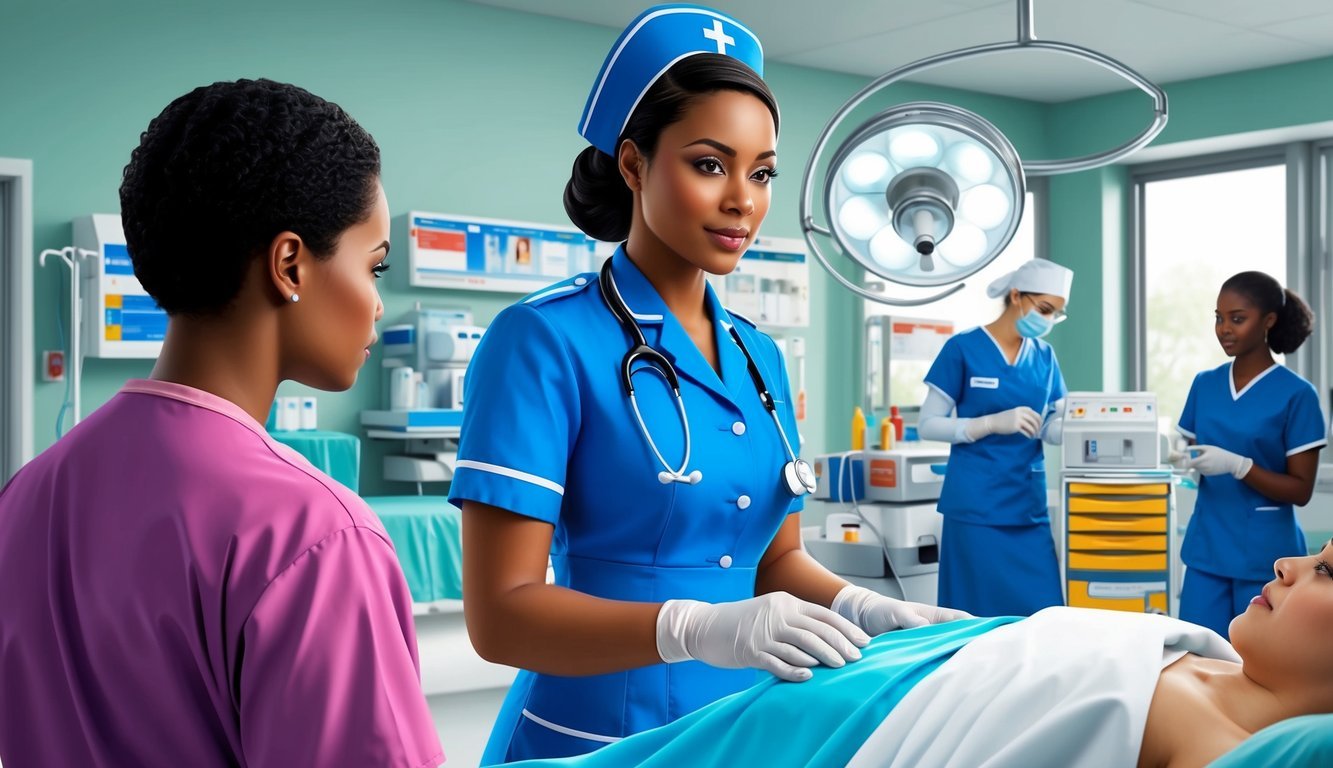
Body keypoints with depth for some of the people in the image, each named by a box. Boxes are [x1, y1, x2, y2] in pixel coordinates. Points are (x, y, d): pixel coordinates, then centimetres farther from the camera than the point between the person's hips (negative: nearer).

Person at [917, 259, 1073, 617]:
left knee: (1041, 612, 1)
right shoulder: (963, 348, -6)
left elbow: (1055, 426, 8)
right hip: (976, 504, -5)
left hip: (1029, 502, 5)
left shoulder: (1045, 356, 10)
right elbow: (928, 425, -7)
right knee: (982, 613, -3)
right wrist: (993, 423, -20)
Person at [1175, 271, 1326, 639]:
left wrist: (1236, 465, -22)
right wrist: (1180, 460, -9)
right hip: (1206, 550, 4)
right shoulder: (1204, 385, 7)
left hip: (1266, 557, -4)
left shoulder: (1296, 394, -8)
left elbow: (1301, 490, -9)